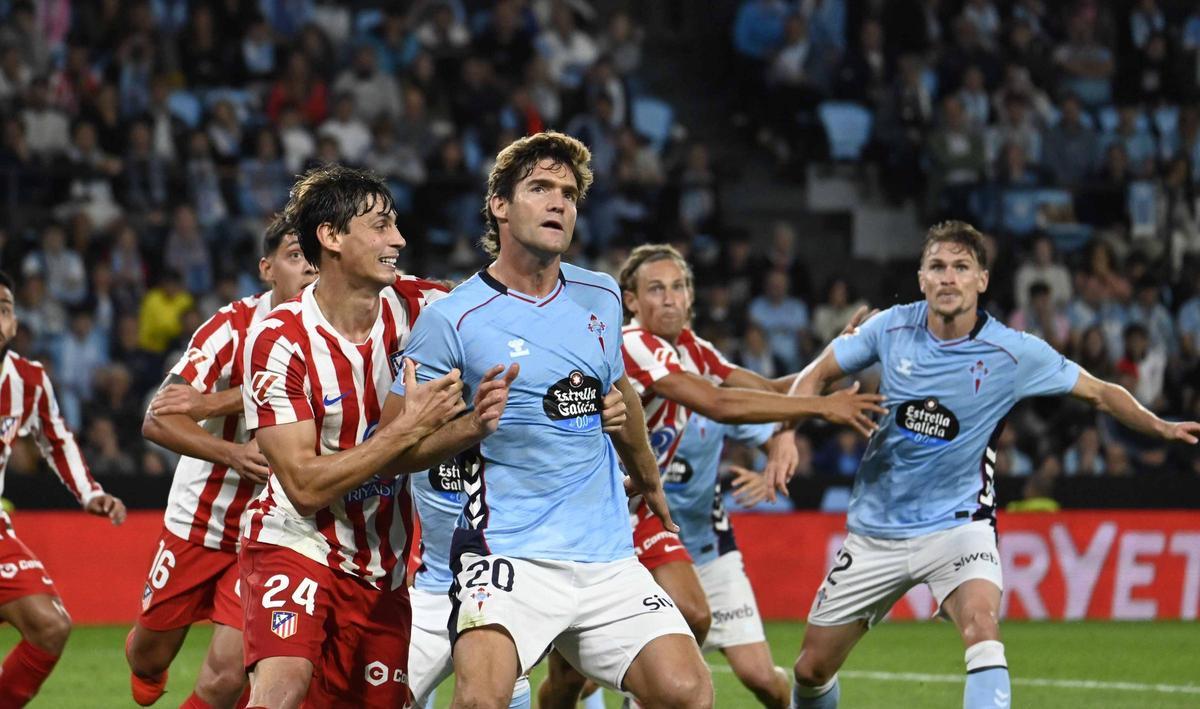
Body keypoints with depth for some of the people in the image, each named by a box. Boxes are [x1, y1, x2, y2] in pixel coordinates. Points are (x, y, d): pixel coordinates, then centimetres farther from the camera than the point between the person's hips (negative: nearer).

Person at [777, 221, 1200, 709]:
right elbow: (817, 375, 5)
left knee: (981, 625, -33)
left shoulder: (1014, 353, -13)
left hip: (958, 522, -3)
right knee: (813, 667, 7)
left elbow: (1099, 392, -1)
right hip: (877, 527, 3)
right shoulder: (893, 328, -8)